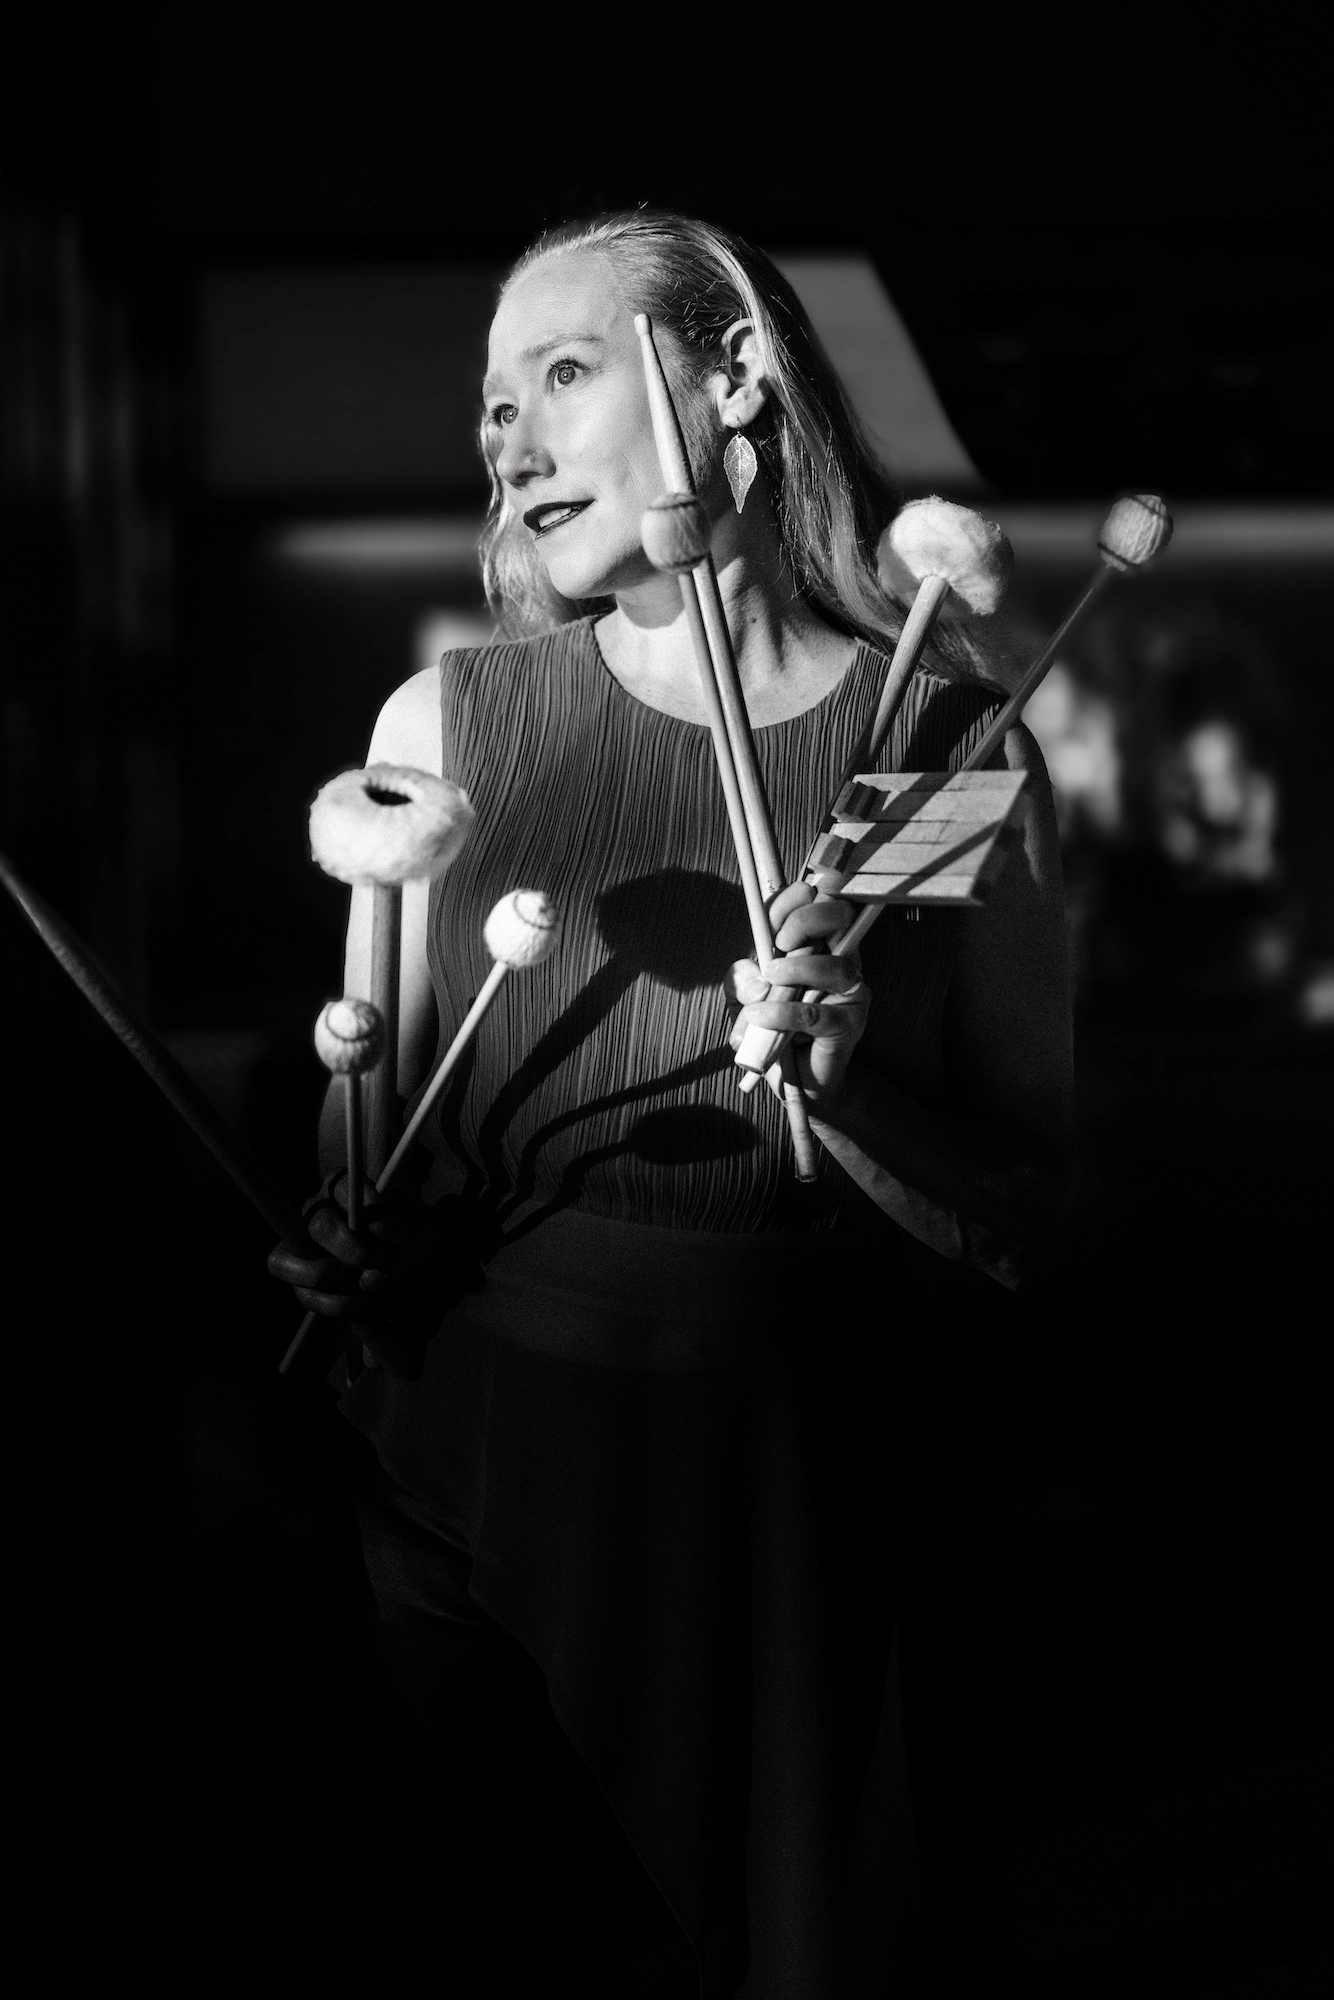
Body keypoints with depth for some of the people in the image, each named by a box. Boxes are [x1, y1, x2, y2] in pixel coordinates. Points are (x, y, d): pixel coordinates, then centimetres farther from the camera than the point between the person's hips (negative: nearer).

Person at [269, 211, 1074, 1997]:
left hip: (783, 1495, -1)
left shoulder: (956, 750, -7)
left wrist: (844, 1084, -20)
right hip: (470, 1464, 1)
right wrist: (355, 1253, -13)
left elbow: (1020, 1229, -3)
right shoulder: (447, 724, -2)